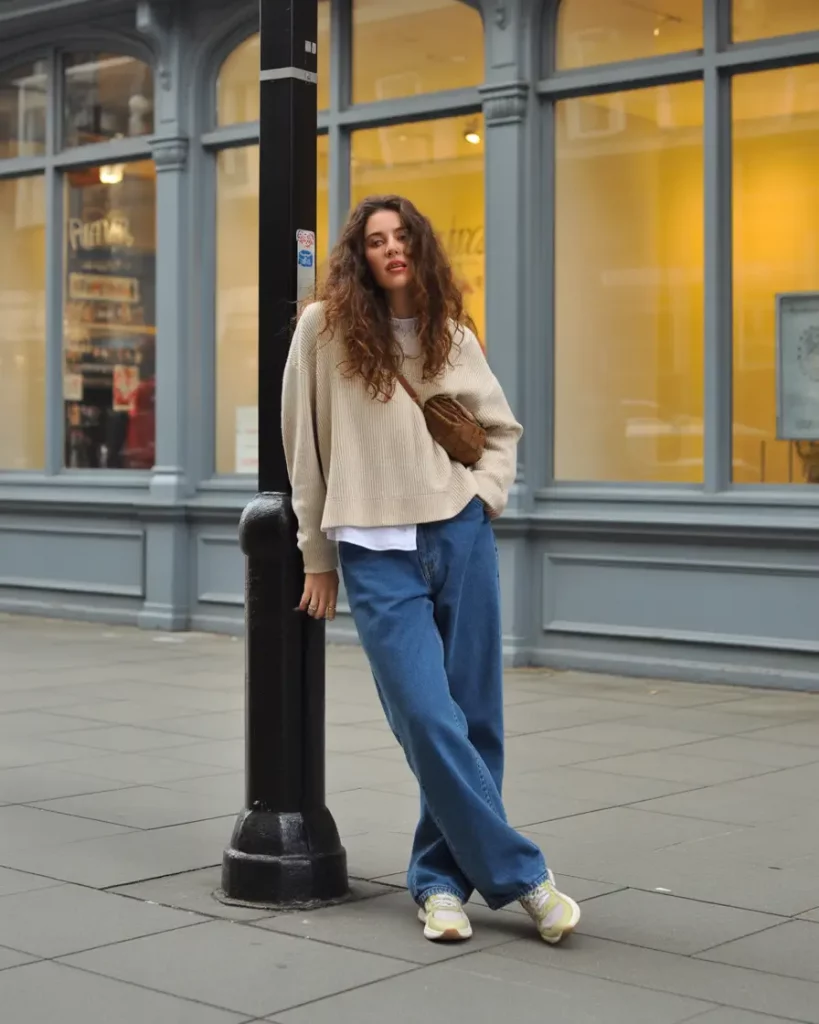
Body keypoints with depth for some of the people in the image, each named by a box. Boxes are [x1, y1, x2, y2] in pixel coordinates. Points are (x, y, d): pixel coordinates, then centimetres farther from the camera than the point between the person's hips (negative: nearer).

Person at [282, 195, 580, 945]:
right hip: (376, 551, -3)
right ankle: (520, 874, 1)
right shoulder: (326, 328, 1)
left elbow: (502, 428, 22)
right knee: (430, 723, -11)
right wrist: (318, 557, 6)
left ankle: (440, 879, 18)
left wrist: (488, 493, 3)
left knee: (473, 720, 3)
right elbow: (307, 445, 4)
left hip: (460, 538, 3)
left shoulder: (453, 337, 11)